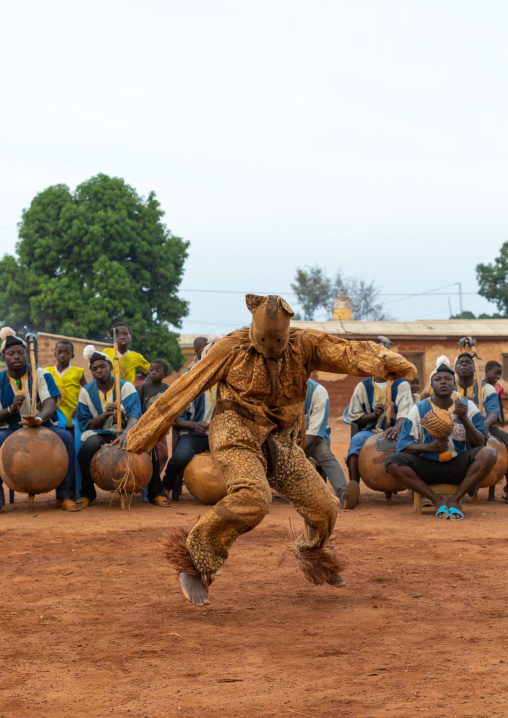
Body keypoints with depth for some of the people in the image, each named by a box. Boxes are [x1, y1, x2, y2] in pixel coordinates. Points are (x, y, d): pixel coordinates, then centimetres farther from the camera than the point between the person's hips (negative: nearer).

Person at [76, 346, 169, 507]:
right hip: (97, 434, 0)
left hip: (123, 432, 0)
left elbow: (135, 415, -17)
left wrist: (125, 433, -40)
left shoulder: (126, 387, -1)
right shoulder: (86, 391, 4)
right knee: (90, 444, -37)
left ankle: (155, 493, -16)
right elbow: (85, 424, -1)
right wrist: (105, 414, -22)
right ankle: (87, 494, -17)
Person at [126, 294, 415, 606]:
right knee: (253, 498, -32)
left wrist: (387, 362, -41)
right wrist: (144, 435, 0)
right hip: (237, 437, -5)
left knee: (324, 508, 3)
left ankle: (311, 552, 38)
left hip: (280, 443, 5)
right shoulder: (231, 349, -8)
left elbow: (350, 352, -18)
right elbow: (185, 390, -3)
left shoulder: (304, 345, -3)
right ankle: (196, 559, -15)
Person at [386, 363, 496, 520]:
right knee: (393, 462, -26)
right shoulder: (419, 410, 2)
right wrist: (429, 447, -22)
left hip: (458, 466, 0)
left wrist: (464, 419, -20)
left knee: (489, 454, -28)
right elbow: (403, 445, -5)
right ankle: (437, 501, -16)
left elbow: (479, 445, -4)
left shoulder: (468, 407, 3)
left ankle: (454, 500, -16)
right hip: (428, 468, 0)